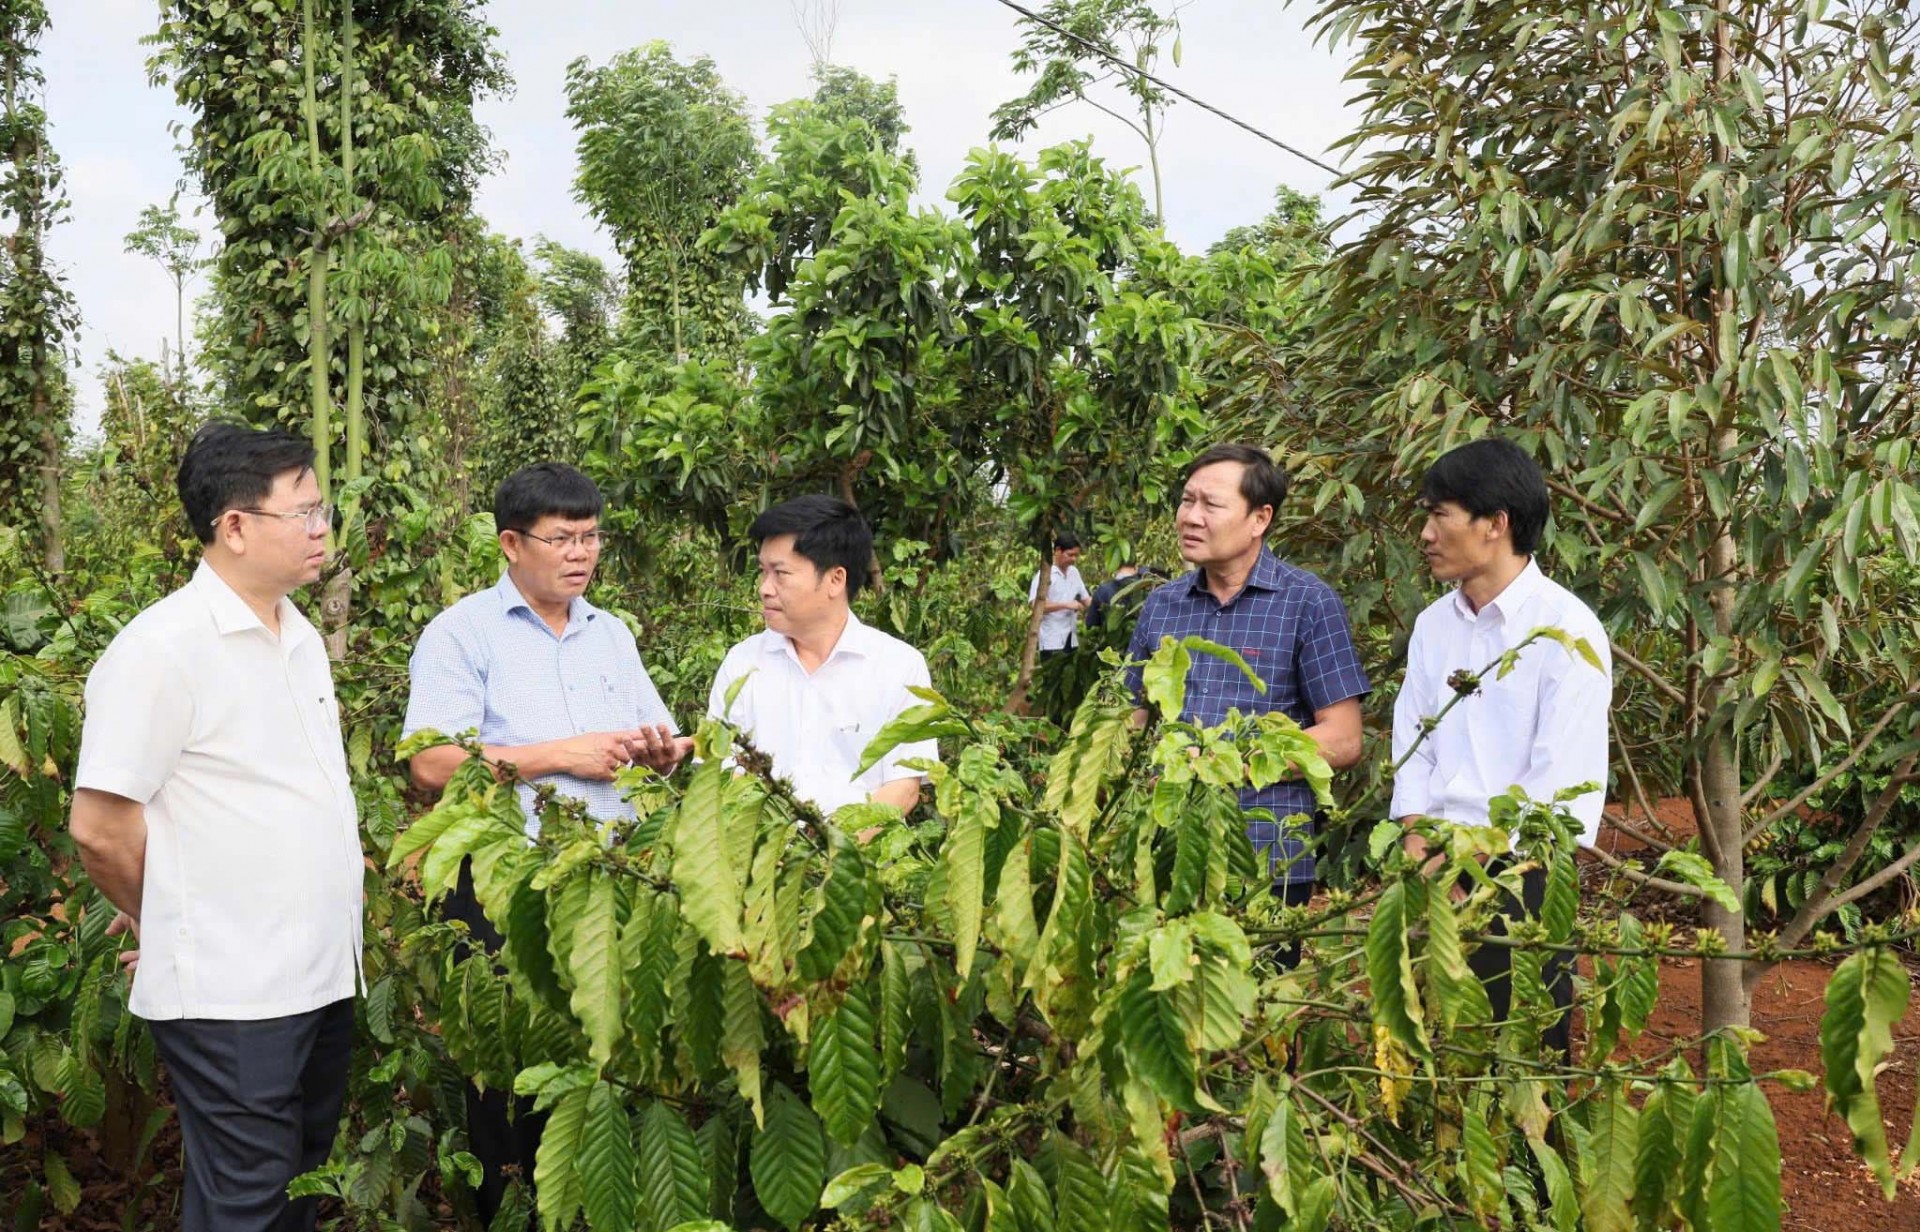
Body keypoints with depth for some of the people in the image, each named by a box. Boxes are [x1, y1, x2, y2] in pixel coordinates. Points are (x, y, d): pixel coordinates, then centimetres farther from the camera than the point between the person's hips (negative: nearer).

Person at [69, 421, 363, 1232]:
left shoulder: (301, 636, 10)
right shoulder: (161, 648, -16)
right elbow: (99, 828, -14)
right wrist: (162, 924, -1)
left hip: (324, 976, 8)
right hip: (228, 997, -8)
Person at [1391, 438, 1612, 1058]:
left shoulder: (1566, 628, -9)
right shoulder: (1433, 624, 10)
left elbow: (1562, 783, -13)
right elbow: (1413, 754, 10)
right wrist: (1419, 854, -4)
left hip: (1522, 871, -5)